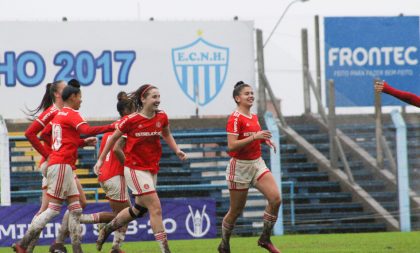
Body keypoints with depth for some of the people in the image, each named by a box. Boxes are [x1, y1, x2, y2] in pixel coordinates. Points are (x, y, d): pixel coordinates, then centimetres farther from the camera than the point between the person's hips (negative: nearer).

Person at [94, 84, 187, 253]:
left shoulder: (162, 117, -1)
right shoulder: (131, 120, -14)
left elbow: (166, 134, 20)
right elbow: (113, 138, 0)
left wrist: (177, 150, 4)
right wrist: (101, 159, 6)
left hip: (152, 169, 7)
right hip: (135, 168, -7)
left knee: (138, 209, 19)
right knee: (156, 208, -14)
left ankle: (107, 229, 39)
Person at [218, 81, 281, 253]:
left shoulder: (253, 117, 10)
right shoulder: (235, 118, -14)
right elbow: (231, 146, -23)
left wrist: (264, 140, 6)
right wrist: (255, 136, -27)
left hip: (257, 164, 7)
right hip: (240, 166, -7)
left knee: (275, 198, -12)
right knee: (236, 211, 4)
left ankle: (265, 239, 2)